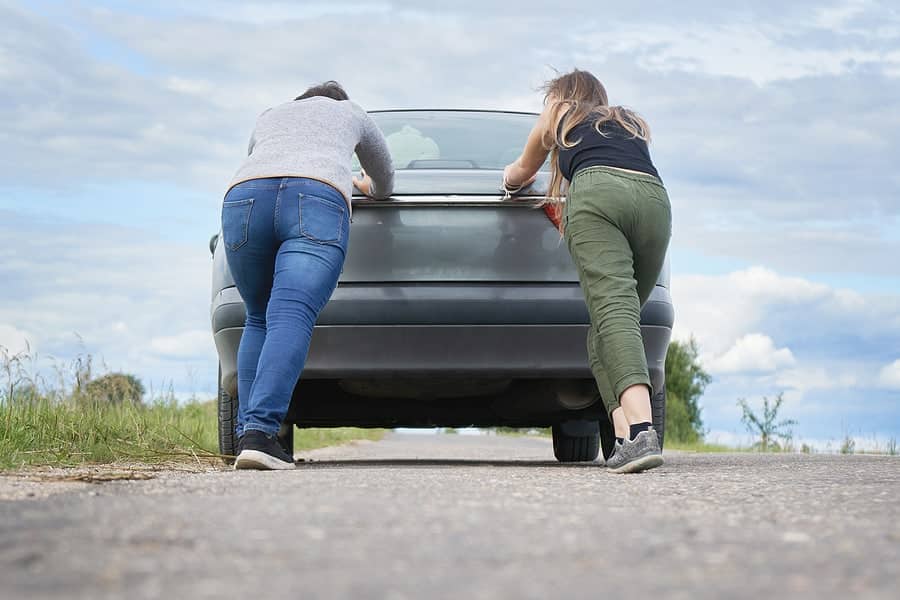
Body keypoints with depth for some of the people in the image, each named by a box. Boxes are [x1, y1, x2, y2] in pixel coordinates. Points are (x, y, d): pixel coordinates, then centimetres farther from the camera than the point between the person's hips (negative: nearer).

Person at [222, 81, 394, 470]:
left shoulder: (269, 117, 40)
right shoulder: (350, 113, 37)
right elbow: (385, 180, 50)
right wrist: (369, 189, 74)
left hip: (244, 194, 3)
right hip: (318, 202, -3)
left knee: (258, 319, 17)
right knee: (290, 318, -15)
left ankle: (247, 433, 3)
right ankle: (259, 433, -33)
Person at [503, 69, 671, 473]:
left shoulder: (559, 115, 33)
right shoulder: (633, 125, 40)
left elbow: (519, 174, 46)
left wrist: (512, 177, 71)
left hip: (597, 191, -4)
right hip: (654, 197, 4)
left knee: (614, 310, -20)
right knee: (615, 321, 8)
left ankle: (641, 432, -42)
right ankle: (625, 437, -13)